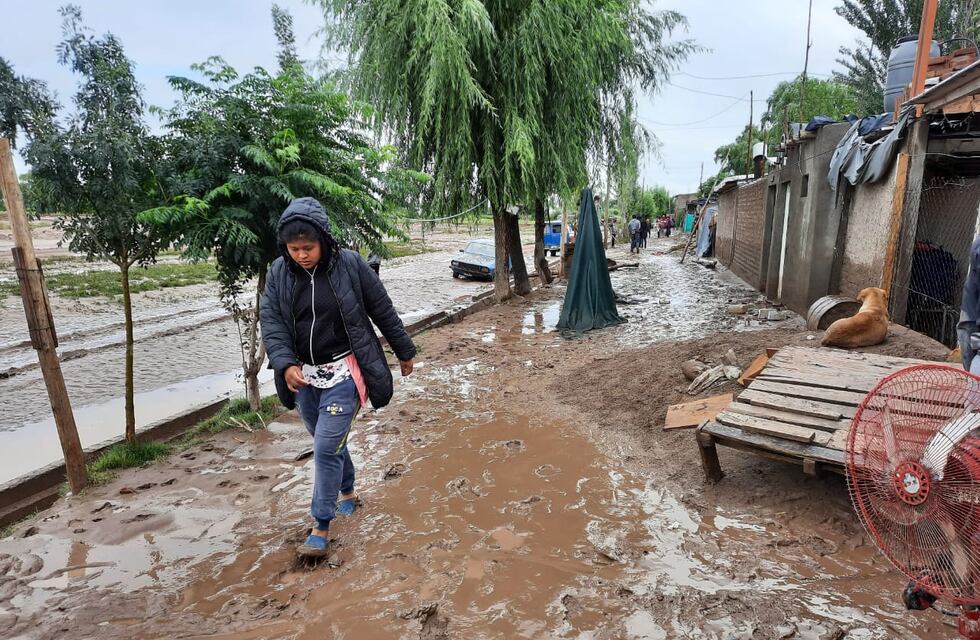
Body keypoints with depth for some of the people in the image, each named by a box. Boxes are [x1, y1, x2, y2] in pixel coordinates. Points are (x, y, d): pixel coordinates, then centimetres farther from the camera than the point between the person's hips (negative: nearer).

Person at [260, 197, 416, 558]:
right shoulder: (279, 273, -1)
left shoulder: (349, 265, -11)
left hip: (343, 372, -4)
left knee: (326, 447, -6)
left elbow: (382, 311, -3)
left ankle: (321, 529, 9)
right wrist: (285, 365, -23)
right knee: (329, 442, 18)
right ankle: (347, 494, 43)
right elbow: (270, 321, -6)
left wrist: (404, 352, 5)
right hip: (303, 375, 5)